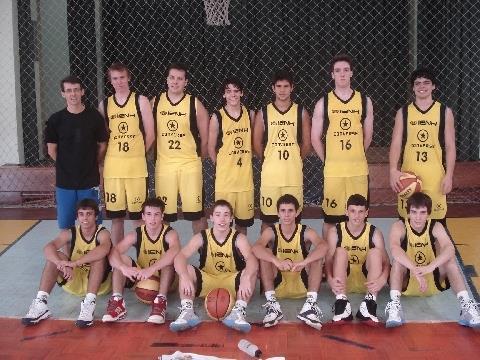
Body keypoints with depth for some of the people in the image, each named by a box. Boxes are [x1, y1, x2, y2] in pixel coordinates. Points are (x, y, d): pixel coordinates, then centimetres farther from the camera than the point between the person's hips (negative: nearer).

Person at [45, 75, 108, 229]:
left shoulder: (94, 117, -3)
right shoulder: (56, 119, -1)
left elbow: (102, 146, 5)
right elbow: (52, 150, 7)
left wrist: (91, 165, 7)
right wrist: (66, 166, 6)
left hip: (90, 181, -1)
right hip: (64, 182, 1)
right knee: (65, 226, 7)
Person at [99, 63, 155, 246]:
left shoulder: (140, 101, 2)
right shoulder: (104, 104, 9)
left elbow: (150, 134, 1)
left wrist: (137, 154, 4)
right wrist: (116, 154, 3)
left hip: (136, 165, -2)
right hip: (112, 166, 2)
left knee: (138, 214, 1)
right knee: (116, 216, 8)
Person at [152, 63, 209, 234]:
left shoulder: (195, 104, -1)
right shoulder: (155, 103, 5)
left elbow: (205, 137, 4)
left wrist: (199, 157, 8)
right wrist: (154, 155, 10)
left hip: (190, 164, -2)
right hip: (163, 164, 2)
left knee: (196, 212, -1)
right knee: (164, 213, 7)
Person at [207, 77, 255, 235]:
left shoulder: (250, 114, 5)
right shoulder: (217, 117, -5)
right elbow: (211, 148, 0)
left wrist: (246, 160, 9)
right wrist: (221, 165, 2)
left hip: (245, 175, 3)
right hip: (225, 176, -3)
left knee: (243, 218, 11)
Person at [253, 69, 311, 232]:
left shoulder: (301, 112, 5)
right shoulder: (263, 113, 3)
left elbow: (306, 144, 7)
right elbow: (257, 143, 6)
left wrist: (295, 160, 8)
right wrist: (269, 160, 7)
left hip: (294, 174, 0)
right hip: (269, 174, 0)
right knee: (267, 218, 5)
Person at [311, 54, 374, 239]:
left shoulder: (364, 101, 7)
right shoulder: (324, 103, 3)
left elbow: (368, 136, 13)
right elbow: (315, 138, 5)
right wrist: (328, 160, 4)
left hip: (359, 170, 1)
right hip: (332, 171, -1)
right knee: (330, 218, 3)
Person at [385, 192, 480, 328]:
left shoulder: (436, 227, -12)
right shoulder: (399, 226, -17)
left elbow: (450, 248, -32)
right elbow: (394, 248, -38)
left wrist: (430, 267, -50)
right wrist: (415, 270, -50)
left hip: (433, 281, 2)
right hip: (406, 282, -2)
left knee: (449, 258, -23)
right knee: (398, 260, -30)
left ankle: (466, 304, -32)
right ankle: (394, 304, -40)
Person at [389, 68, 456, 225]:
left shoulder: (445, 112, 4)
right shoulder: (403, 112, 6)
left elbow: (450, 146, 4)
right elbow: (396, 144, 1)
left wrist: (449, 175, -4)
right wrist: (393, 170, -13)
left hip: (436, 176, -1)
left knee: (437, 219, 1)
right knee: (407, 219, 6)